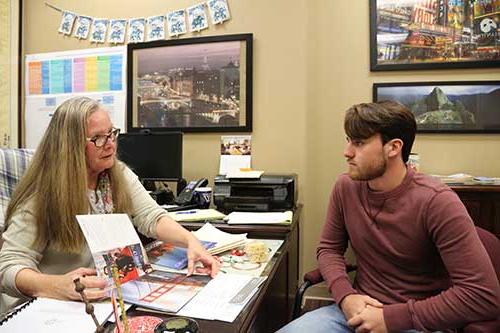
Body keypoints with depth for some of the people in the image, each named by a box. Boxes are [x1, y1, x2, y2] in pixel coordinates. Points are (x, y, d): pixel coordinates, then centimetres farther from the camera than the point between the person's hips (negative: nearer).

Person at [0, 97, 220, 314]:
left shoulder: (120, 175, 1)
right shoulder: (41, 197, -15)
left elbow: (152, 217, -6)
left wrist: (191, 241, -24)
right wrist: (57, 286, -37)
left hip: (113, 295, 5)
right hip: (50, 307, -4)